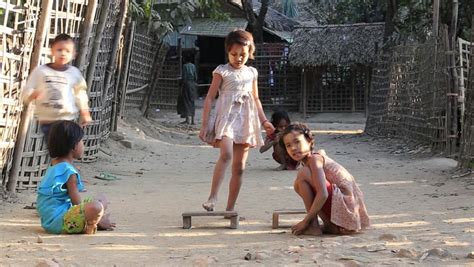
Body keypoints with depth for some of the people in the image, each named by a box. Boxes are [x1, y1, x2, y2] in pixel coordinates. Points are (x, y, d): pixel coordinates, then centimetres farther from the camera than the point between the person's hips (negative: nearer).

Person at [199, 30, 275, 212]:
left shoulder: (251, 73, 14)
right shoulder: (222, 71, 0)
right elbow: (210, 98, -1)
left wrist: (264, 121, 16)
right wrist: (205, 124, -8)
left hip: (245, 121, 5)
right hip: (226, 117, -5)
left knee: (239, 167, 3)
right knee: (226, 154, -30)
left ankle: (230, 208, 10)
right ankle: (212, 197, -29)